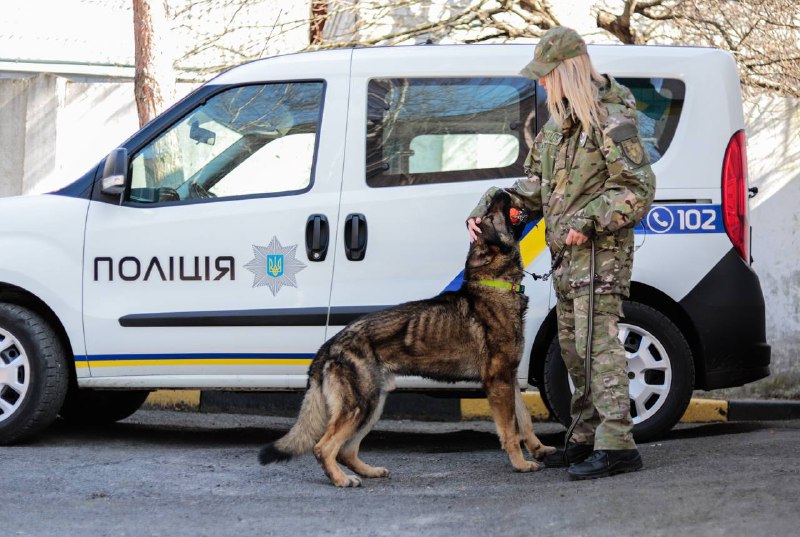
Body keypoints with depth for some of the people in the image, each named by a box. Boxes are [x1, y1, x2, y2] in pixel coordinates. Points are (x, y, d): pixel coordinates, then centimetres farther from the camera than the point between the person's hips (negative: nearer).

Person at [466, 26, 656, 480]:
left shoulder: (612, 121, -15)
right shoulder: (558, 124, 15)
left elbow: (638, 190, -17)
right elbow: (534, 187, 23)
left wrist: (587, 222, -23)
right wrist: (487, 208, 11)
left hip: (600, 252, -10)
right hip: (567, 255, 10)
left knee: (597, 342, -17)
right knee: (574, 346, 14)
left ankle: (618, 444, -21)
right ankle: (588, 439, 23)